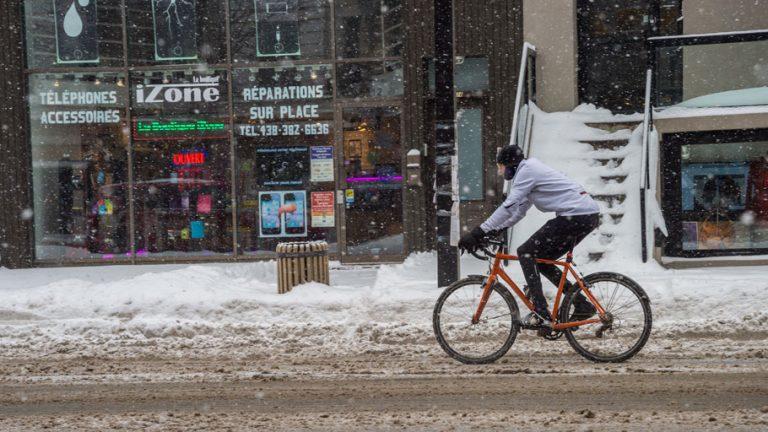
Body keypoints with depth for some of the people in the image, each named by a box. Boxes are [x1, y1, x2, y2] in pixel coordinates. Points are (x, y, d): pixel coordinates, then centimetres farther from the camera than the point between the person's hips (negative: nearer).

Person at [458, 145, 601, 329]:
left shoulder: (527, 171, -7)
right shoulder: (531, 170, 24)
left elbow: (508, 207, -16)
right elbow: (518, 212, 26)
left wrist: (479, 232, -14)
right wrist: (492, 231, 17)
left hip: (576, 215, -10)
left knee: (526, 253, -8)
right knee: (542, 260, 16)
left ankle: (541, 314, -15)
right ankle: (582, 305, 14)